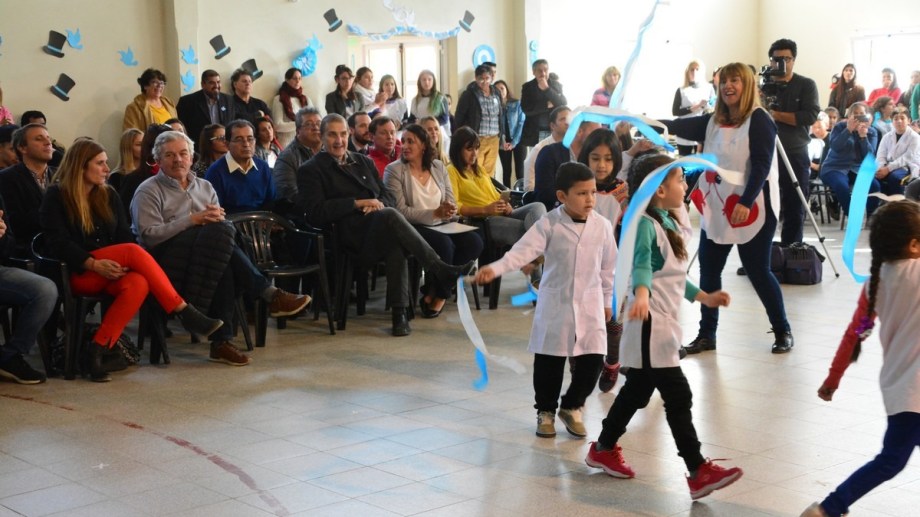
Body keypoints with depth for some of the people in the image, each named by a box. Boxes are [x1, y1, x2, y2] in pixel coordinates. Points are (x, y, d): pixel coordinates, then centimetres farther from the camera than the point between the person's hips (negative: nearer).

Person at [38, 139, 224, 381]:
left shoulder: (108, 196, 18)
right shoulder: (56, 197, 1)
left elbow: (124, 236, 11)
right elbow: (59, 243, -10)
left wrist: (121, 264, -11)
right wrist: (95, 264, -23)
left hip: (111, 271, 5)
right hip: (75, 273, -5)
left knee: (137, 284, -33)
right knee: (133, 251, -30)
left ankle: (98, 348, -34)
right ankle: (184, 312, -28)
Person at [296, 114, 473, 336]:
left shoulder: (364, 162, 28)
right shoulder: (311, 170, 9)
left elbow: (388, 197, 23)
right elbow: (315, 212, -5)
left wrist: (377, 205, -2)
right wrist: (358, 203, -8)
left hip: (379, 236, 5)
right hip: (351, 238, -4)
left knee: (396, 242, -34)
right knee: (390, 216, -35)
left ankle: (400, 312, -36)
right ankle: (441, 270, -34)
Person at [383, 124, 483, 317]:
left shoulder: (438, 167, 12)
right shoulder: (394, 170, -4)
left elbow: (451, 203, 12)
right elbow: (401, 211, -12)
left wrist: (450, 211, -14)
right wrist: (435, 213, -19)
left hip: (441, 226, 6)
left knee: (474, 242, -19)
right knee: (444, 243, -33)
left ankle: (434, 293, -7)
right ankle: (440, 293, -7)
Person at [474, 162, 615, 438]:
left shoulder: (602, 225, -2)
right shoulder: (549, 224, -10)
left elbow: (608, 266, 8)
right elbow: (523, 250, -20)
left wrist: (607, 300, 14)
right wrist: (494, 268, -35)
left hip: (590, 305, 2)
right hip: (554, 304, -2)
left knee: (592, 359, 0)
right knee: (548, 360, 5)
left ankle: (572, 407, 23)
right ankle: (546, 410, 26)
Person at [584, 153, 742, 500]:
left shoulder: (670, 221, 15)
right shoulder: (646, 224, -16)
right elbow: (642, 264, -34)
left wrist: (704, 297, 27)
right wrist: (641, 293, -52)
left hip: (664, 321, 10)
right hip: (650, 323, -10)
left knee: (637, 391, 18)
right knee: (678, 396, -9)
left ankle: (603, 449, 32)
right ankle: (698, 472, -7)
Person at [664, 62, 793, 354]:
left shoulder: (759, 120, -9)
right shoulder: (713, 121, 10)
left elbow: (761, 166, -16)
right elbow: (682, 127, -5)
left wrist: (746, 203, -25)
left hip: (751, 210, -6)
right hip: (716, 209, 6)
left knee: (758, 272, 0)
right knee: (708, 271, 5)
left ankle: (783, 331, 16)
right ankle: (706, 334, 14)